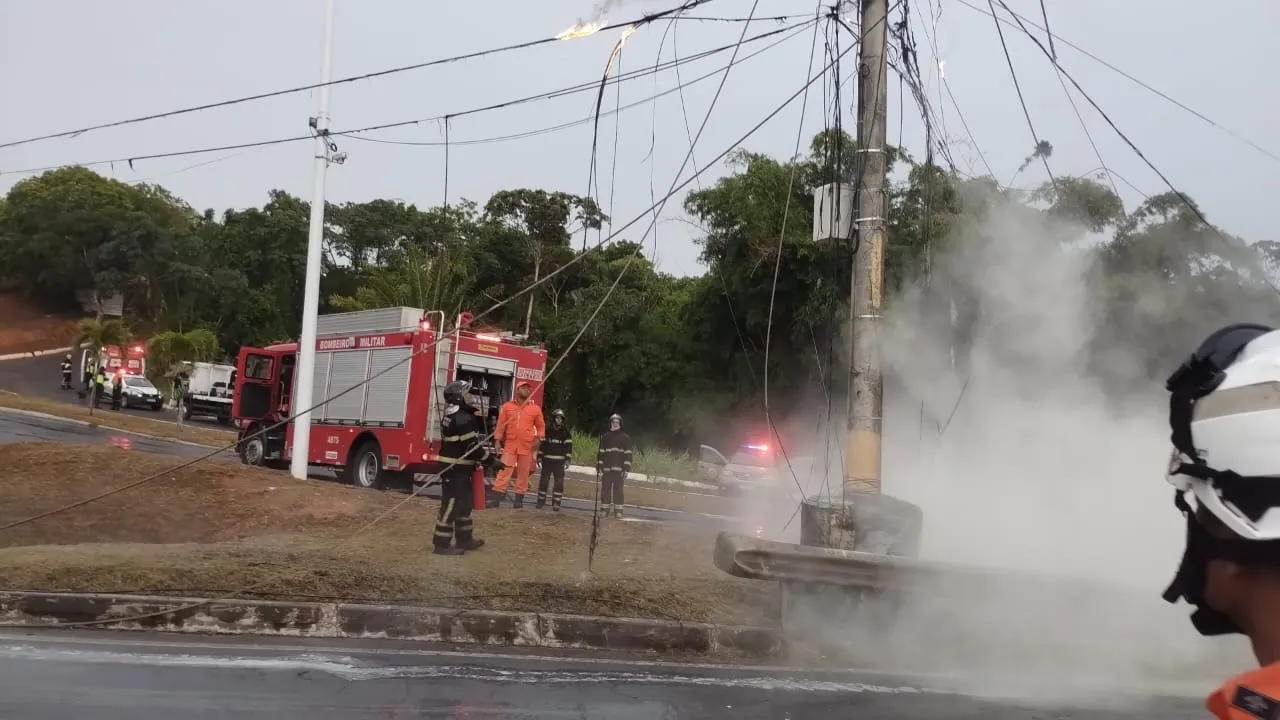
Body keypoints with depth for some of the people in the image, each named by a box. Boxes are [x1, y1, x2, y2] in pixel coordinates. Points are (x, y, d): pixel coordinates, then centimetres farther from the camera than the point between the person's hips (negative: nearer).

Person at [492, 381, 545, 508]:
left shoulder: (535, 409, 6)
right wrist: (497, 441, 1)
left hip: (527, 447, 1)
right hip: (510, 445, -1)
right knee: (504, 470, -6)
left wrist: (539, 439, 0)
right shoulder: (507, 406, 5)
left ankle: (519, 498, 12)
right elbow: (501, 424, 5)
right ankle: (496, 496, -6)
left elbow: (541, 426, 14)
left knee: (523, 473, 4)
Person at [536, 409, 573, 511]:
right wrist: (539, 456, 3)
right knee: (544, 480, 0)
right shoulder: (548, 430, 5)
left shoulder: (566, 432, 4)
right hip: (547, 460, 0)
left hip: (559, 461, 0)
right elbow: (542, 444, 7)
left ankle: (556, 503, 0)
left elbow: (569, 446, 1)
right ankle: (541, 501, 9)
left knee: (559, 481, -4)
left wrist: (567, 459, -6)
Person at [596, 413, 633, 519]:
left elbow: (628, 454, 2)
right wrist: (599, 467, 4)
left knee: (618, 490, -5)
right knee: (605, 489, 1)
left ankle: (618, 511, -2)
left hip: (619, 469, -2)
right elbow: (600, 453, 11)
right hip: (606, 469, 2)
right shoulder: (605, 437, 11)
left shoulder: (625, 438, 5)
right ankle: (605, 510, 6)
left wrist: (626, 469, -6)